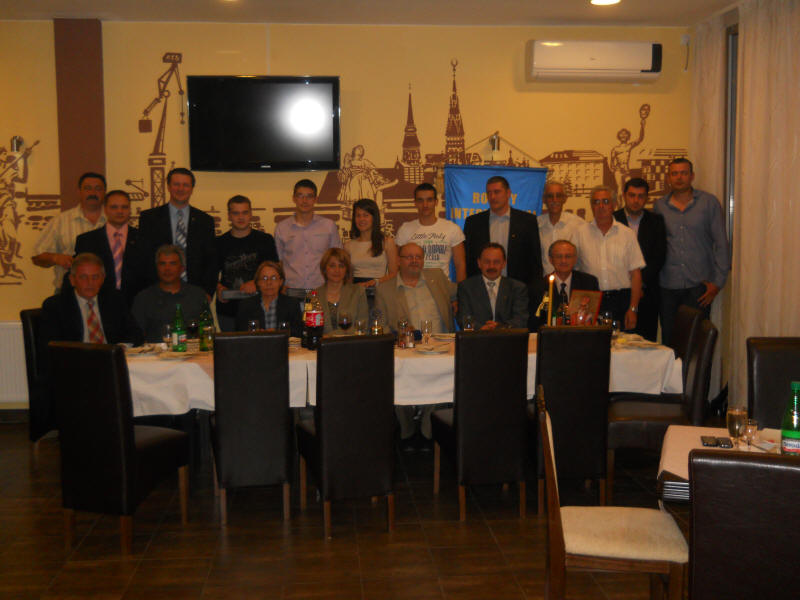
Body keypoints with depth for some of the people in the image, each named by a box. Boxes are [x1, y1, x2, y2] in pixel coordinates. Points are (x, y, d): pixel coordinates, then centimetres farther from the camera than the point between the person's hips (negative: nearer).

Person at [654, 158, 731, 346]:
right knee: (669, 339, 4)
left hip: (699, 285, -2)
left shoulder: (709, 202, 3)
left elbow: (721, 244, 3)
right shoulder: (659, 206, 9)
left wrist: (718, 282, -3)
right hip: (667, 287, 2)